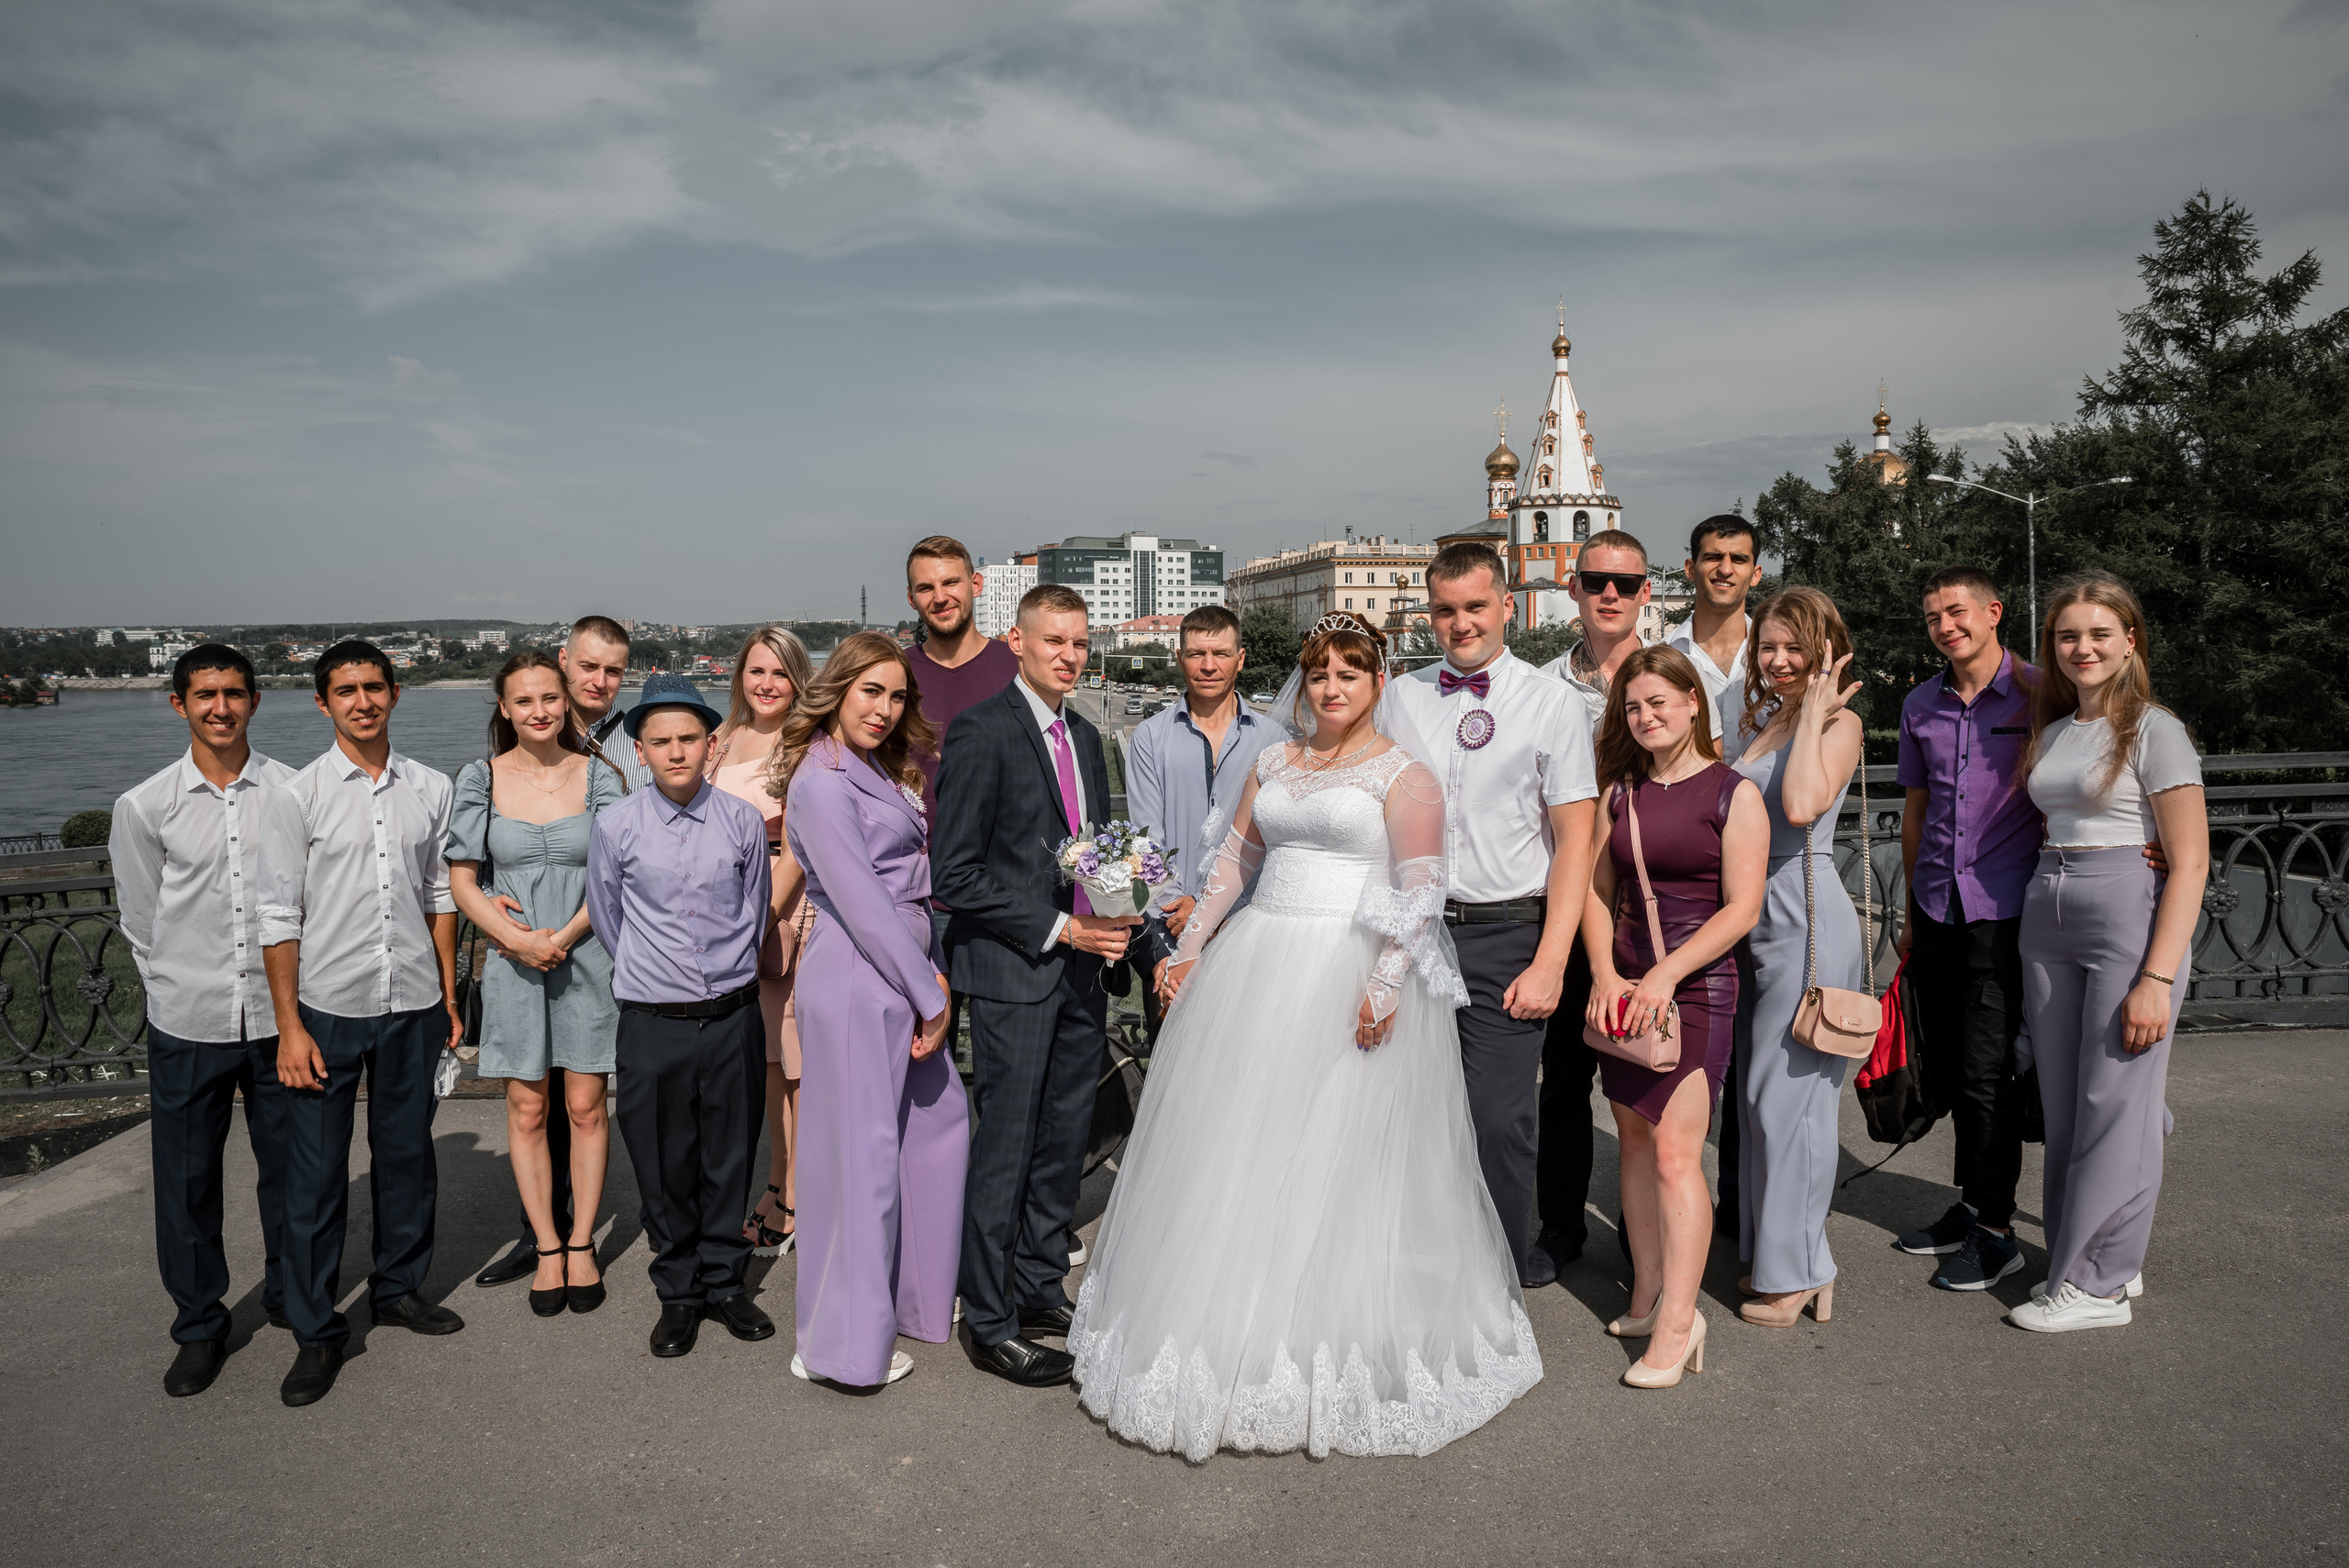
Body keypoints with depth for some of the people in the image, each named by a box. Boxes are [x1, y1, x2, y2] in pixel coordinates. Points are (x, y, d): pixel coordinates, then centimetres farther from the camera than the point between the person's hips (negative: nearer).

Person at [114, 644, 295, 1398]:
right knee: (187, 1181, 8)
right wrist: (183, 993, 6)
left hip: (278, 1016, 0)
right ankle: (200, 1328, 25)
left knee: (290, 1167, 12)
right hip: (188, 1024, 0)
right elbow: (141, 923, 6)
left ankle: (291, 1297, 32)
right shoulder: (145, 806, -1)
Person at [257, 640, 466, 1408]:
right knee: (316, 1173, 3)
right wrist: (289, 1026, -7)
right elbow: (280, 917, -5)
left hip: (413, 1004, 3)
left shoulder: (431, 790, 4)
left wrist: (449, 998, 9)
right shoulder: (296, 796, -5)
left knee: (407, 1153, 14)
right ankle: (317, 1333, 15)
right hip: (328, 1006, -3)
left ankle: (400, 1287, 33)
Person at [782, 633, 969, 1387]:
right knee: (863, 1154, -1)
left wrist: (934, 974, 7)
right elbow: (860, 901, -18)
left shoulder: (881, 772, 15)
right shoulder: (823, 782, -14)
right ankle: (846, 1344, 13)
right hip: (856, 981, -9)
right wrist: (929, 1000, -14)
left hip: (903, 976, 9)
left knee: (942, 1122, 16)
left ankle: (917, 1296, 32)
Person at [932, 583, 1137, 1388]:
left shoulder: (1084, 735, 13)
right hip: (1013, 974, -7)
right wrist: (1059, 929, -15)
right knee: (1005, 1150, 1)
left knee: (1063, 1145, 15)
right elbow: (954, 874, -15)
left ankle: (1041, 1290, 30)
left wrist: (1113, 919, 0)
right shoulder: (980, 731, -11)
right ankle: (990, 1323, 15)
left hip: (1082, 971, 7)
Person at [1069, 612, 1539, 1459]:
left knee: (1341, 1158, -2)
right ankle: (1235, 1335, 22)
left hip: (1352, 971, -6)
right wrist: (1190, 947, 11)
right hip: (1259, 963, 6)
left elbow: (1421, 890, -10)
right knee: (1235, 1148, 8)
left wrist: (1386, 983, -21)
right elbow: (1233, 859, 18)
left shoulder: (1404, 774, -3)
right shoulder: (1273, 764, 15)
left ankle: (1338, 1347, 12)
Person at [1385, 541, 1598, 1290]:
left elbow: (1574, 840, -3)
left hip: (1506, 934, -3)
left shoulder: (1552, 703, 0)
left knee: (1497, 1121, -3)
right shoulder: (1399, 697, 9)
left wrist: (1550, 963, -9)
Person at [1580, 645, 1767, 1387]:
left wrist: (1667, 973, -17)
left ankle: (1677, 1325, -5)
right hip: (1625, 988, 6)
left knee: (1675, 1152, -10)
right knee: (1634, 1139, 10)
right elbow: (1597, 892, 10)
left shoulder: (1733, 792, -4)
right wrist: (1605, 976, -4)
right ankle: (1648, 1295, 22)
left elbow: (1742, 908, -10)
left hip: (1698, 985, -5)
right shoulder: (1621, 793, 11)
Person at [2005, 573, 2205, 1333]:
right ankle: (2106, 1264, 24)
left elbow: (2190, 863, -9)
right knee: (2062, 1107, 10)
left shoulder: (2154, 730, -5)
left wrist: (2158, 977, -17)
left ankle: (2096, 1284, 9)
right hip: (2046, 921, 7)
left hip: (2131, 917, -6)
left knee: (2114, 1107, -1)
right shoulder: (2052, 733, 13)